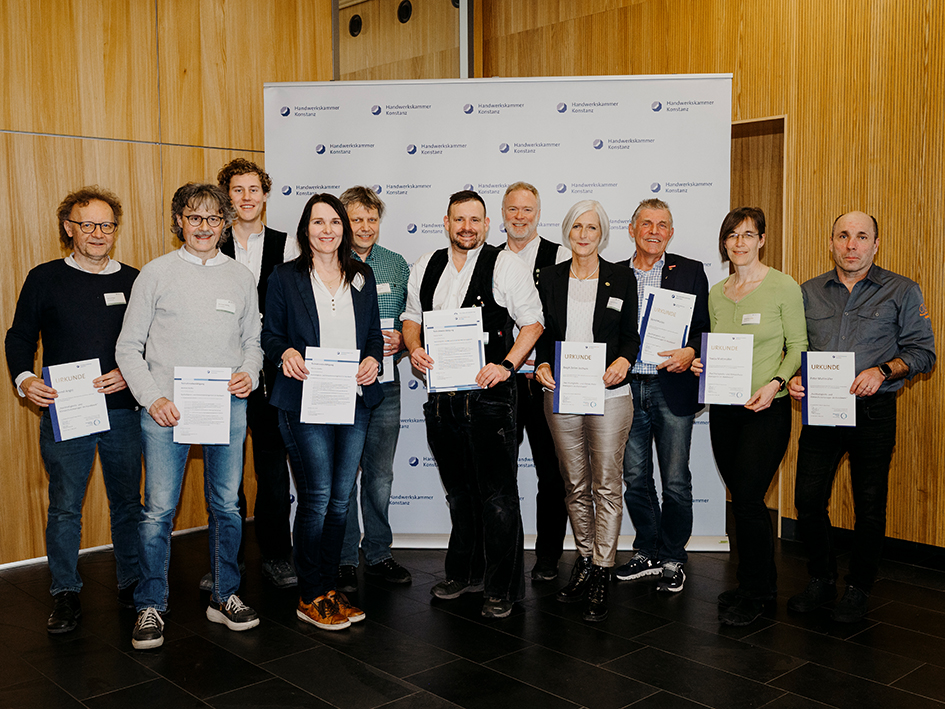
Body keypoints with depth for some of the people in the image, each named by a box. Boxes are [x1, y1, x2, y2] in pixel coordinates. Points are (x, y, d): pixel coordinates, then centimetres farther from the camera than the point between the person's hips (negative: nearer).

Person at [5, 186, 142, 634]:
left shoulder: (134, 281, 7)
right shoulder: (45, 279, 4)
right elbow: (20, 337, 6)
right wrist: (23, 380, -11)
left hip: (123, 411, 2)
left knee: (127, 503, 11)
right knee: (65, 507, 5)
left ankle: (132, 585, 25)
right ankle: (65, 595, 18)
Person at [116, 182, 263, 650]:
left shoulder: (241, 278, 11)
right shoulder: (156, 273, 3)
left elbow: (253, 340, 17)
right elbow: (129, 346, 2)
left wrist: (249, 373, -4)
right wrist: (153, 397, -10)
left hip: (228, 405, 3)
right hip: (166, 408, -2)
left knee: (227, 505, 8)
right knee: (159, 509, -1)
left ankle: (225, 597, 23)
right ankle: (150, 607, 14)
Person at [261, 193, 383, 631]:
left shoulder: (362, 276, 12)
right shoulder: (285, 278, 3)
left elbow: (374, 334, 15)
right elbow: (270, 335, 5)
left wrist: (373, 360, -6)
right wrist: (286, 354, -16)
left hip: (355, 398, 4)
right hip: (305, 399, -4)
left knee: (341, 498, 9)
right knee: (317, 498, -4)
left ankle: (329, 589, 22)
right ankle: (310, 598, 10)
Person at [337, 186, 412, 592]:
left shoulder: (396, 265, 10)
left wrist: (400, 339, -7)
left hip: (384, 383, 3)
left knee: (380, 475, 10)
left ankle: (378, 555, 24)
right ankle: (344, 560, 17)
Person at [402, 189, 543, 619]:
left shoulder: (506, 265, -3)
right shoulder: (425, 267, 12)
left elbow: (532, 323, -4)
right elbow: (411, 317, 21)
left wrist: (506, 365, -17)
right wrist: (413, 348, 1)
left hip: (488, 395, -5)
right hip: (441, 396, 5)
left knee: (498, 495, -2)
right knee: (459, 491, 17)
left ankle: (502, 588, 11)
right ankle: (464, 573, 33)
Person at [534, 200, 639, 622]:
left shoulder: (621, 278, 4)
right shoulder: (550, 278, 8)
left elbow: (631, 334, 5)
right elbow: (543, 334, 10)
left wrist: (623, 360, -15)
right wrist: (542, 365, -8)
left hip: (608, 393, -2)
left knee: (606, 484, -2)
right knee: (575, 484, 11)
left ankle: (601, 574, 6)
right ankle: (584, 560, 27)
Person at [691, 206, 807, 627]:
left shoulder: (783, 287, -4)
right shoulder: (716, 293, 11)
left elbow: (798, 347, -4)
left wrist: (775, 382, -19)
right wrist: (702, 363, -3)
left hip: (766, 409, -5)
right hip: (723, 408, 5)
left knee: (748, 498, -7)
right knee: (741, 500, 11)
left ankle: (755, 594, 10)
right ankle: (761, 586, 28)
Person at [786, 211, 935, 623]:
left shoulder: (902, 291, 3)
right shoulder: (809, 292, 11)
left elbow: (922, 352, 1)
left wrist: (882, 371, -16)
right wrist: (793, 377, -3)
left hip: (873, 412, -2)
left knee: (869, 506, 3)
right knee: (808, 500, 0)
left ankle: (859, 588, 21)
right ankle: (821, 580, 21)